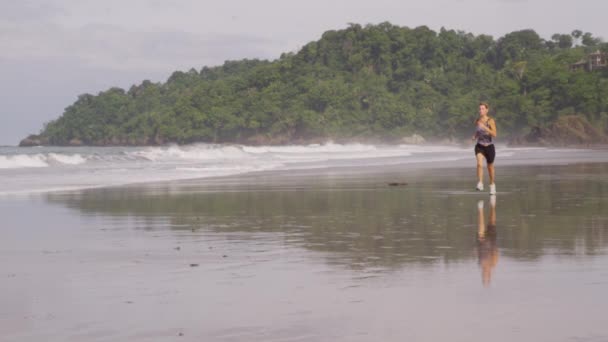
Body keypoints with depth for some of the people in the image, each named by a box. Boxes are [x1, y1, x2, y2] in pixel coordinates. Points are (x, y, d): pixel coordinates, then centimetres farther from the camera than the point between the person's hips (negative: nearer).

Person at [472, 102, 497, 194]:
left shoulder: (491, 121, -10)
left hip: (489, 146, -2)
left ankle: (492, 185, 37)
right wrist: (475, 136, -1)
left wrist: (484, 127, -28)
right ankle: (480, 184, -28)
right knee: (479, 163, -25)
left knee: (490, 167, 15)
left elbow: (494, 134, -19)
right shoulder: (477, 121, 3)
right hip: (479, 146, 2)